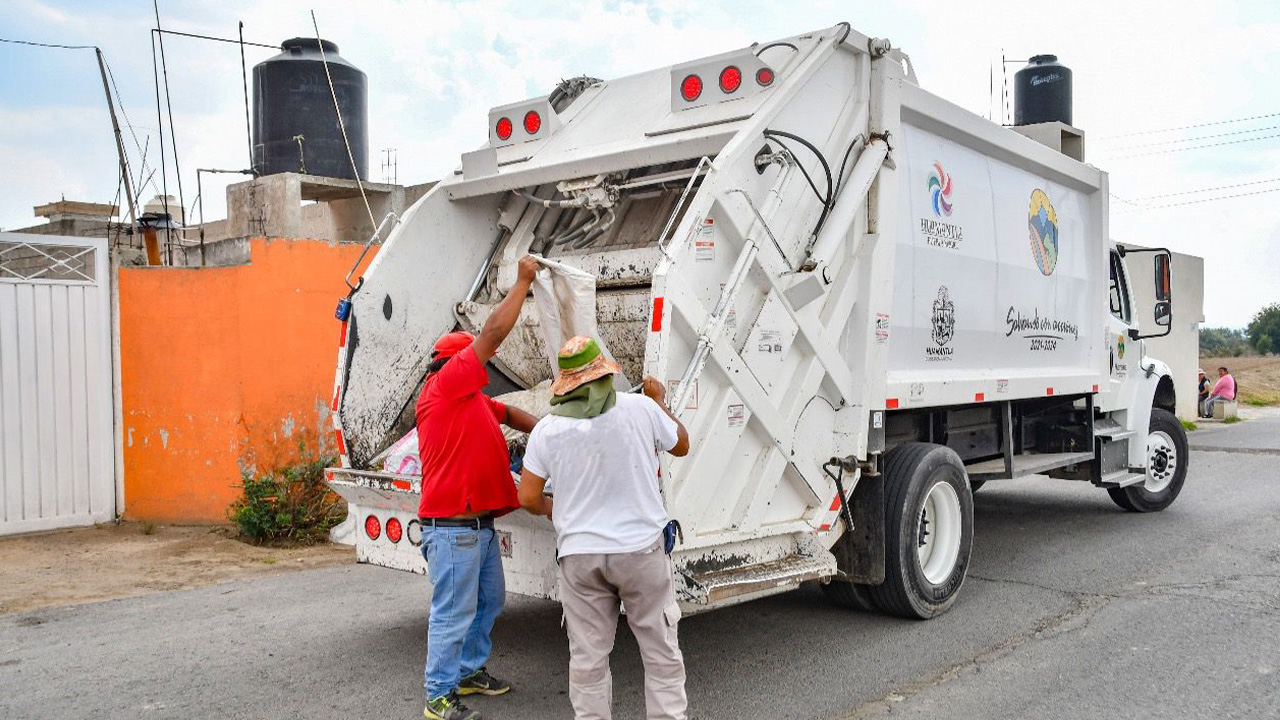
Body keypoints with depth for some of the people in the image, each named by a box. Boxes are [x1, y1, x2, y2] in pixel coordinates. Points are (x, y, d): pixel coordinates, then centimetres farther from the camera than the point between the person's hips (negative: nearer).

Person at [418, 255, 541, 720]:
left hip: (480, 524, 10)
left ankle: (469, 671, 35)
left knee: (489, 601, 20)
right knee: (454, 613, -2)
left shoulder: (471, 398, 16)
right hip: (453, 528, -10)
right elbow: (493, 332, -13)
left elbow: (507, 413, 31)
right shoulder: (445, 385, -11)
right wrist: (522, 283, -5)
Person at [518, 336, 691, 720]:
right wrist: (659, 401, 24)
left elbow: (529, 498, 1)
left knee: (587, 658, 12)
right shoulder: (641, 408, -7)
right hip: (641, 548, -1)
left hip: (579, 555, 1)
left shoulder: (546, 430, -3)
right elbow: (681, 445, 11)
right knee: (661, 652, 12)